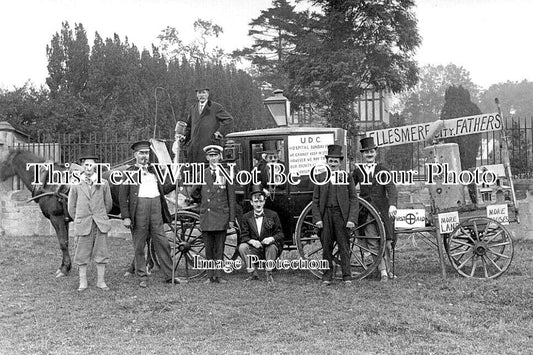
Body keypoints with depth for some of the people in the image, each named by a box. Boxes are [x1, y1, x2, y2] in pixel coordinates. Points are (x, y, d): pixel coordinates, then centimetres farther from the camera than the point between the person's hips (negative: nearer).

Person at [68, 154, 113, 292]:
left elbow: (108, 204, 13)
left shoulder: (103, 184, 5)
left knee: (101, 253, 3)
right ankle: (83, 282, 11)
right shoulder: (75, 185, 5)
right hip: (83, 225, 0)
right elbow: (71, 208, 11)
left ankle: (101, 281, 12)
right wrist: (79, 220, 10)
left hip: (100, 224, 0)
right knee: (82, 254, 2)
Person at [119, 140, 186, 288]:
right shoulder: (129, 171, 2)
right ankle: (143, 278, 12)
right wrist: (125, 217, -8)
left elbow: (161, 189, 25)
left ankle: (170, 275, 10)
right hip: (139, 209, -4)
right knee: (139, 246, 2)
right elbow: (122, 196, -1)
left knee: (162, 243, 4)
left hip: (156, 209, 4)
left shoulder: (153, 170, 18)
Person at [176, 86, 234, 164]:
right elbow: (189, 126, 31)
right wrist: (185, 136, 13)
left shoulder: (216, 107, 6)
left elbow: (228, 119, 2)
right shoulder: (192, 110, 21)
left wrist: (220, 132, -6)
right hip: (193, 147, 4)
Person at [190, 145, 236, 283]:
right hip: (206, 217, 1)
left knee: (219, 249, 0)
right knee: (208, 249, 4)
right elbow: (193, 194, 16)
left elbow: (231, 198, 3)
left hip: (221, 216, -1)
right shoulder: (202, 173, 8)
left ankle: (218, 276, 6)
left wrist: (232, 219, 0)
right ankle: (210, 276, 10)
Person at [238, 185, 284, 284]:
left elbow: (280, 234, -1)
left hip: (269, 246, -2)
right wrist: (251, 241, -23)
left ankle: (269, 274, -13)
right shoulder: (246, 217, 4)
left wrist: (272, 238, -23)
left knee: (272, 247, -34)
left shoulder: (273, 215, 1)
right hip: (254, 250, 2)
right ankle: (253, 274, -8)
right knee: (242, 247, -25)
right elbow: (244, 236, -1)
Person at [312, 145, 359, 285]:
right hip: (325, 216, 2)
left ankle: (347, 276, 6)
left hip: (341, 215, -1)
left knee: (344, 247, 0)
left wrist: (352, 219, -8)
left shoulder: (347, 177, 6)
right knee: (326, 247, 5)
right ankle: (327, 275, 13)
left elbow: (353, 200, 2)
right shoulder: (320, 178, 9)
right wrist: (317, 219, -3)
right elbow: (315, 201, 8)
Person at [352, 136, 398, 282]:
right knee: (373, 243, -4)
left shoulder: (382, 169, 3)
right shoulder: (358, 171, 9)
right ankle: (383, 271, 2)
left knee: (386, 242, 5)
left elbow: (391, 188, -8)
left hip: (383, 210, -1)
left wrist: (392, 205, -23)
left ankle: (387, 268, 25)